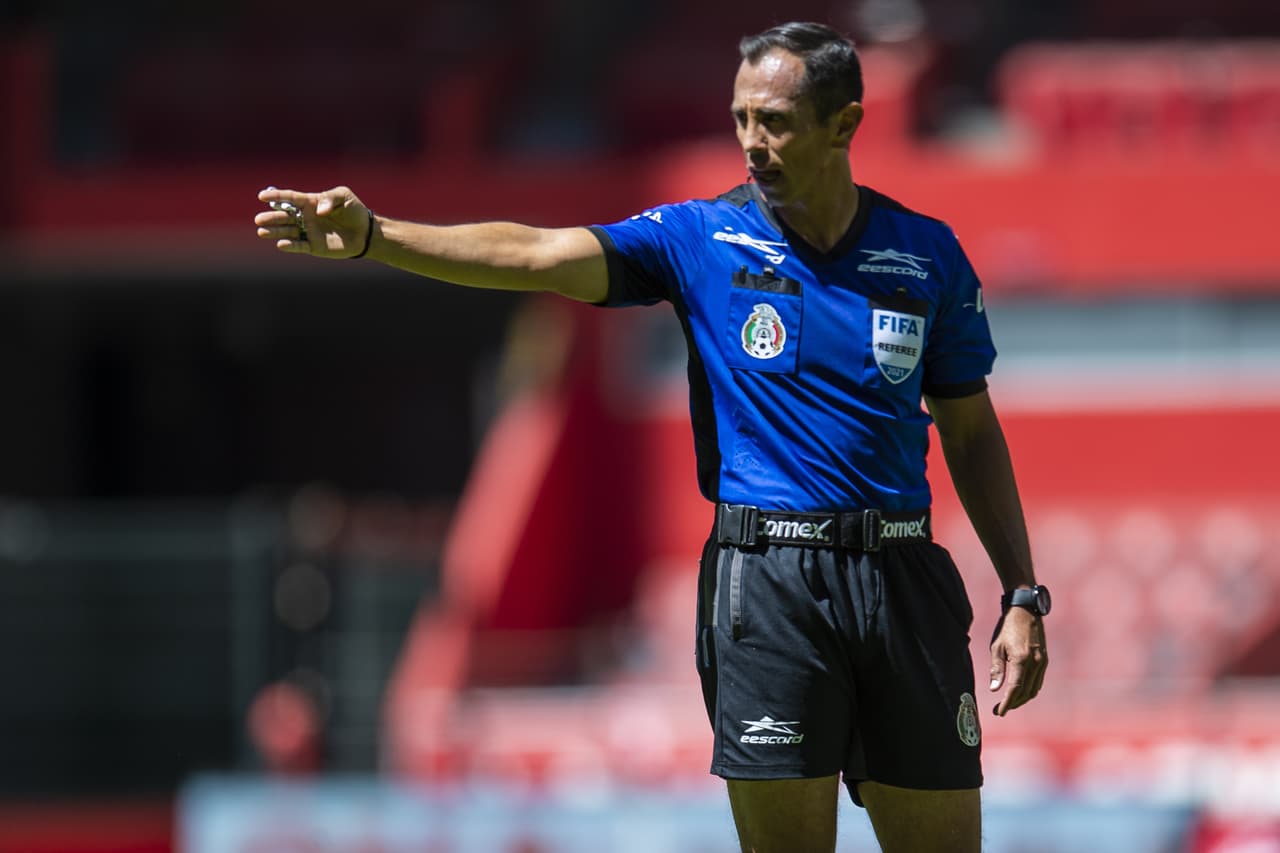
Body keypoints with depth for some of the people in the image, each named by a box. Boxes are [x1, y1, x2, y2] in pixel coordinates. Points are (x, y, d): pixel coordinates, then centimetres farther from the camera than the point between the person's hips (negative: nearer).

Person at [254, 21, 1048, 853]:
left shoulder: (927, 253, 5)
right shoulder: (701, 238, 1)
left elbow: (972, 431, 12)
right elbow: (537, 255, -12)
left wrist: (1023, 597, 6)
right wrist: (372, 235, -26)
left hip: (902, 578, 2)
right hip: (765, 586, -2)